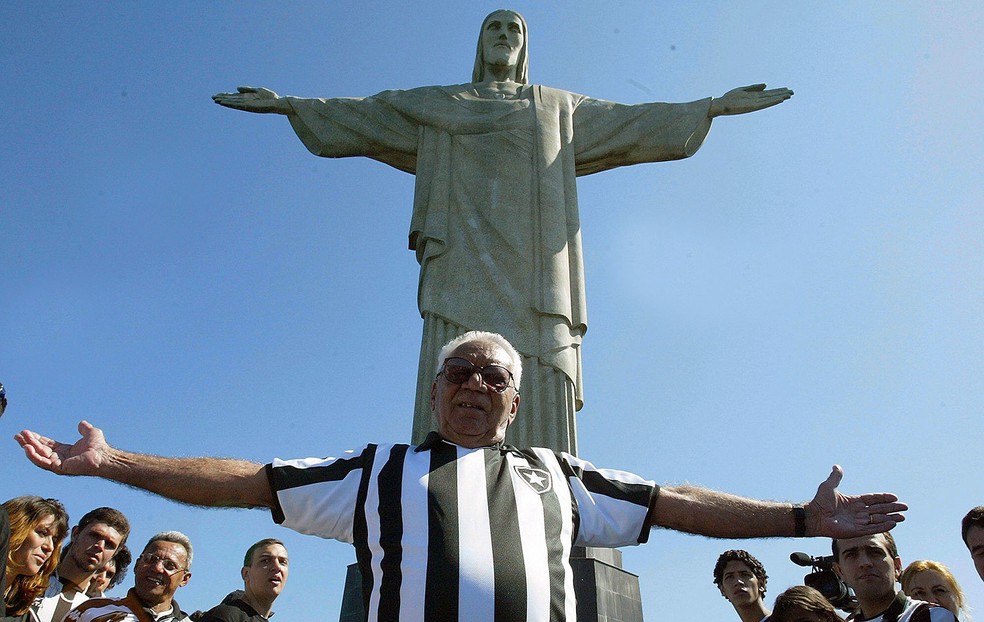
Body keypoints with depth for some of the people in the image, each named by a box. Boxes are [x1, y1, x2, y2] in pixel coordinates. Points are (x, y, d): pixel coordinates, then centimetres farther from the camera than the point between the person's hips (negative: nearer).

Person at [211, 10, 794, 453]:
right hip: (465, 264, -1)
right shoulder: (437, 104, 24)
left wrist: (715, 105, 17)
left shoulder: (558, 106, 26)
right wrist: (288, 103, 13)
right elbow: (360, 115, 21)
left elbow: (635, 121, 23)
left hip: (532, 268, 1)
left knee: (538, 394, -10)